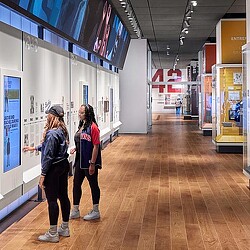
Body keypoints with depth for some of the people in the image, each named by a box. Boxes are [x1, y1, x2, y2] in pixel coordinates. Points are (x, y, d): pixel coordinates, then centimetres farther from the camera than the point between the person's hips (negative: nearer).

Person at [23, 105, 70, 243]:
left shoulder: (52, 133, -21)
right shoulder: (62, 130, 7)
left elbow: (48, 156, -21)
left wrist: (43, 174, -16)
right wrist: (34, 148, 31)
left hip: (53, 169, -9)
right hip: (64, 165, 9)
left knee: (52, 200, -1)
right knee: (63, 196, 15)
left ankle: (53, 234, 8)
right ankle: (64, 228, 28)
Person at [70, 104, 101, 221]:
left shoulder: (93, 127, -17)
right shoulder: (81, 126, 10)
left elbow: (96, 146, -19)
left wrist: (92, 164, -20)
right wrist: (75, 148, 2)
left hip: (89, 162, -9)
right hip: (80, 160, 9)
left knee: (93, 185, 6)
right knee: (76, 184, 12)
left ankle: (96, 211, 19)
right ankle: (75, 211, 24)